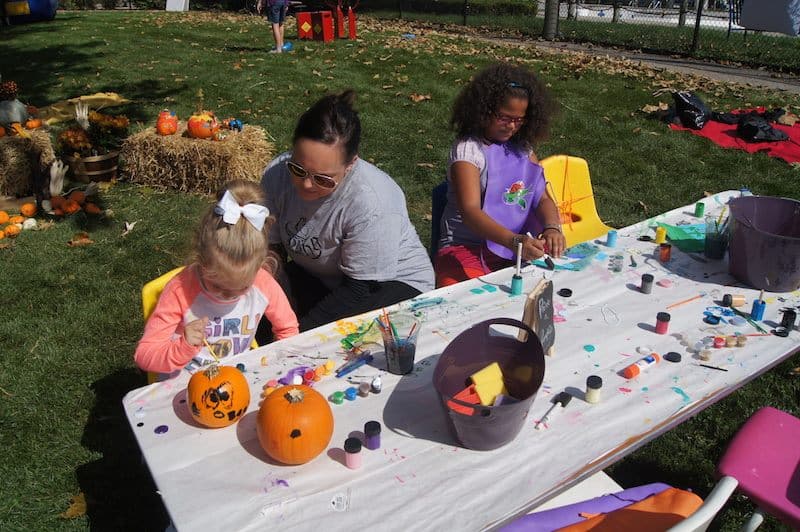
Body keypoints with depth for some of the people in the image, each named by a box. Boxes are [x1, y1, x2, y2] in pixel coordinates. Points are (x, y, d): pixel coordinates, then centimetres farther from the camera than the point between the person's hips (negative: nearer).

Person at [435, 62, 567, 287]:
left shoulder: (522, 147, 12)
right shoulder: (468, 149, -9)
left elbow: (542, 198, 8)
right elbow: (470, 211, -21)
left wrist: (552, 228, -16)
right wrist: (515, 241, -36)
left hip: (520, 246, 6)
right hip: (468, 249, -6)